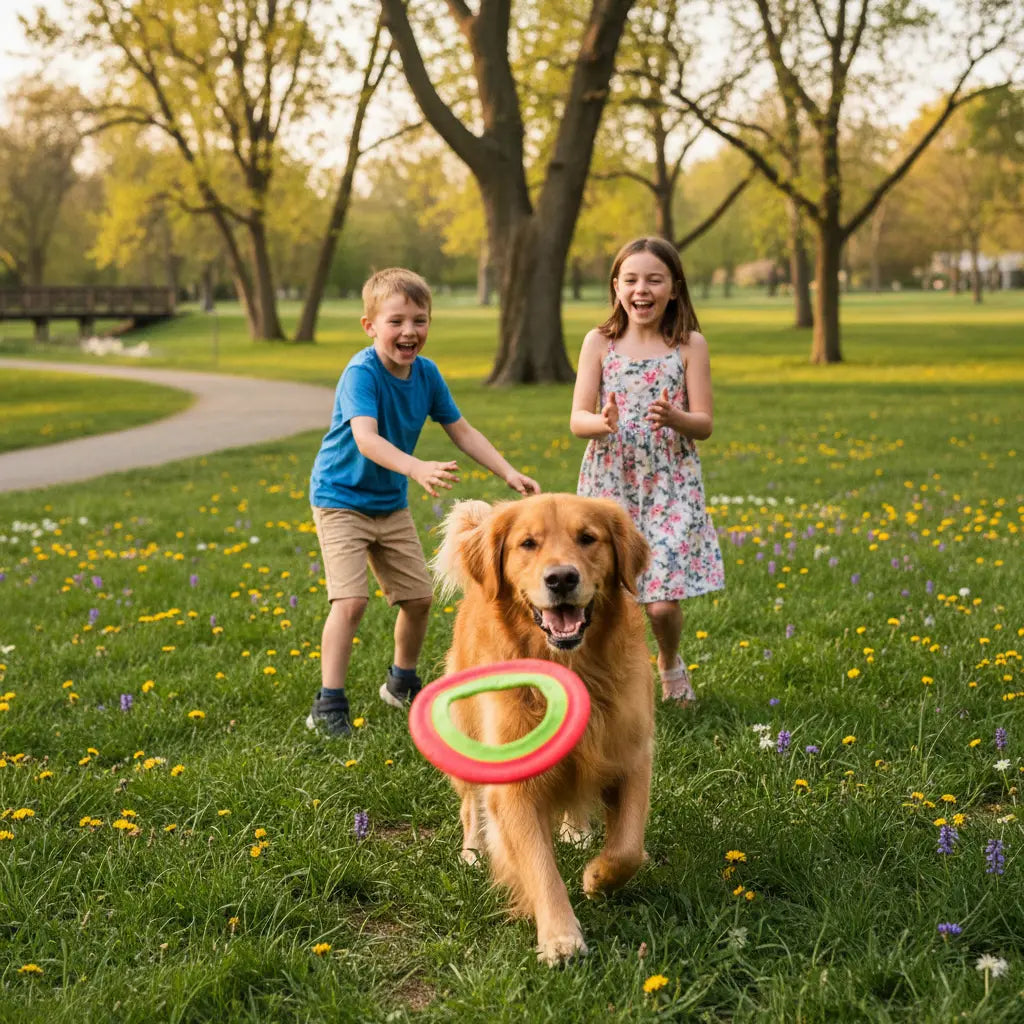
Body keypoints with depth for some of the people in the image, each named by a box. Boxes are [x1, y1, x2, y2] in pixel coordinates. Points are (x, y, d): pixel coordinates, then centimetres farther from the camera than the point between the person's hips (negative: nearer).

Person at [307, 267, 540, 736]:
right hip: (341, 500, -7)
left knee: (419, 596, 10)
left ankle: (401, 683, 33)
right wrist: (417, 468, -55)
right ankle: (328, 705, -7)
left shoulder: (426, 373, -4)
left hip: (391, 504, 7)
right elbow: (366, 438, -40)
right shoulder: (361, 373, -25)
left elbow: (462, 431, 4)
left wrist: (509, 473, -4)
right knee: (351, 600, -17)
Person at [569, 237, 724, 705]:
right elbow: (577, 419, -1)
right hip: (611, 483, 1)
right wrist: (603, 422, -24)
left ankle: (669, 661, 27)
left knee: (663, 603, -6)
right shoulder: (599, 342, 2)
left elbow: (704, 424, -1)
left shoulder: (690, 345, 0)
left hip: (670, 485, -1)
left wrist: (673, 417, -22)